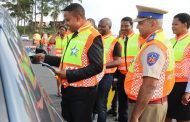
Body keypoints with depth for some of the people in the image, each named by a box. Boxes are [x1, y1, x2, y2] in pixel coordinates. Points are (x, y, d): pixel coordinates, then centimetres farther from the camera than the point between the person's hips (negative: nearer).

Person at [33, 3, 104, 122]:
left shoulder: (92, 36, -18)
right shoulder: (73, 35, 14)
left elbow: (97, 66, -24)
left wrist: (69, 74, -23)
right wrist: (46, 58, 13)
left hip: (83, 92, -9)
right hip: (68, 89, 9)